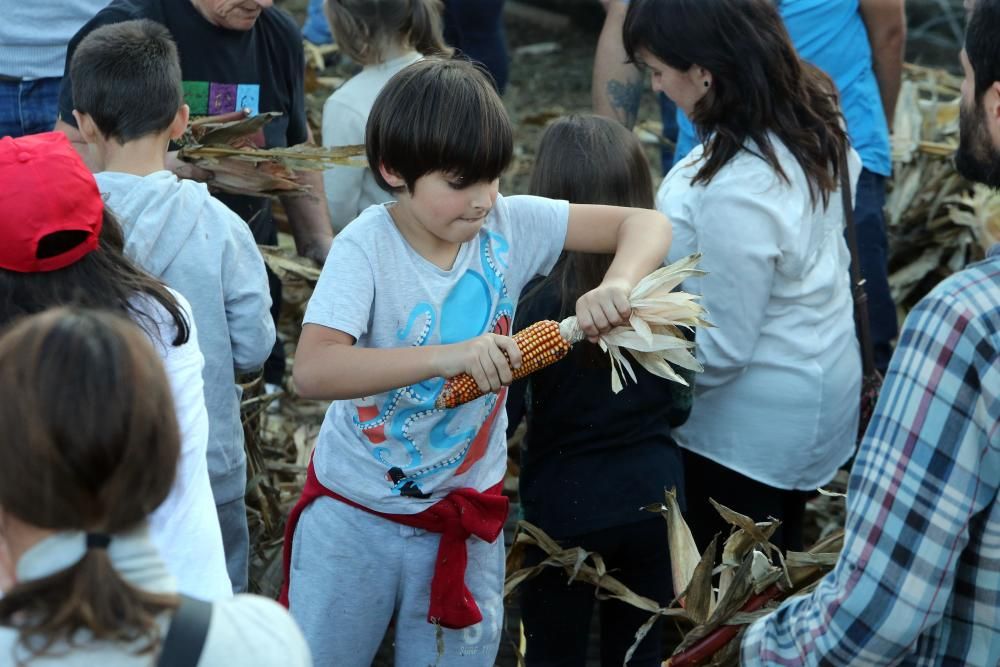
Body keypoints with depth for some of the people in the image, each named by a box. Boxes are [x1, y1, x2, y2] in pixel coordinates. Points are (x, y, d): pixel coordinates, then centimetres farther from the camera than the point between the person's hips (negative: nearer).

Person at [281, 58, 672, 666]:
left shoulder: (510, 224, -11)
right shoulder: (367, 246, -21)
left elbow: (646, 224, -10)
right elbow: (312, 370, -34)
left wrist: (618, 284, -32)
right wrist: (448, 356, -44)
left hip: (466, 510, 3)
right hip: (356, 509, -2)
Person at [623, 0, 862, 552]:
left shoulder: (736, 195, -36)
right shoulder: (808, 117, -10)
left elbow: (718, 349, -27)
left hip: (755, 424, -8)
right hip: (812, 387, 8)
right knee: (773, 570, 27)